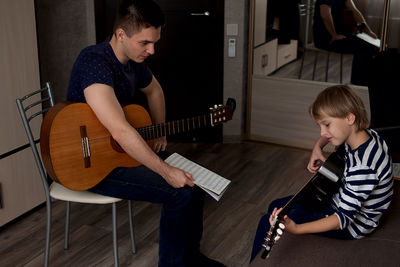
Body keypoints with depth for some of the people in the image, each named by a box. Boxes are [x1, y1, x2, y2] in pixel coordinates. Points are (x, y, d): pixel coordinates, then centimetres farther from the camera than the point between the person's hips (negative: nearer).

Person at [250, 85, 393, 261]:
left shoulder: (363, 167, -36)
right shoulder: (366, 134, -9)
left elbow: (344, 218, -34)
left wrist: (296, 229, -44)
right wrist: (318, 147, -3)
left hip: (355, 223, -9)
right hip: (341, 199, 9)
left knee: (269, 223, -7)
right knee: (276, 207, 17)